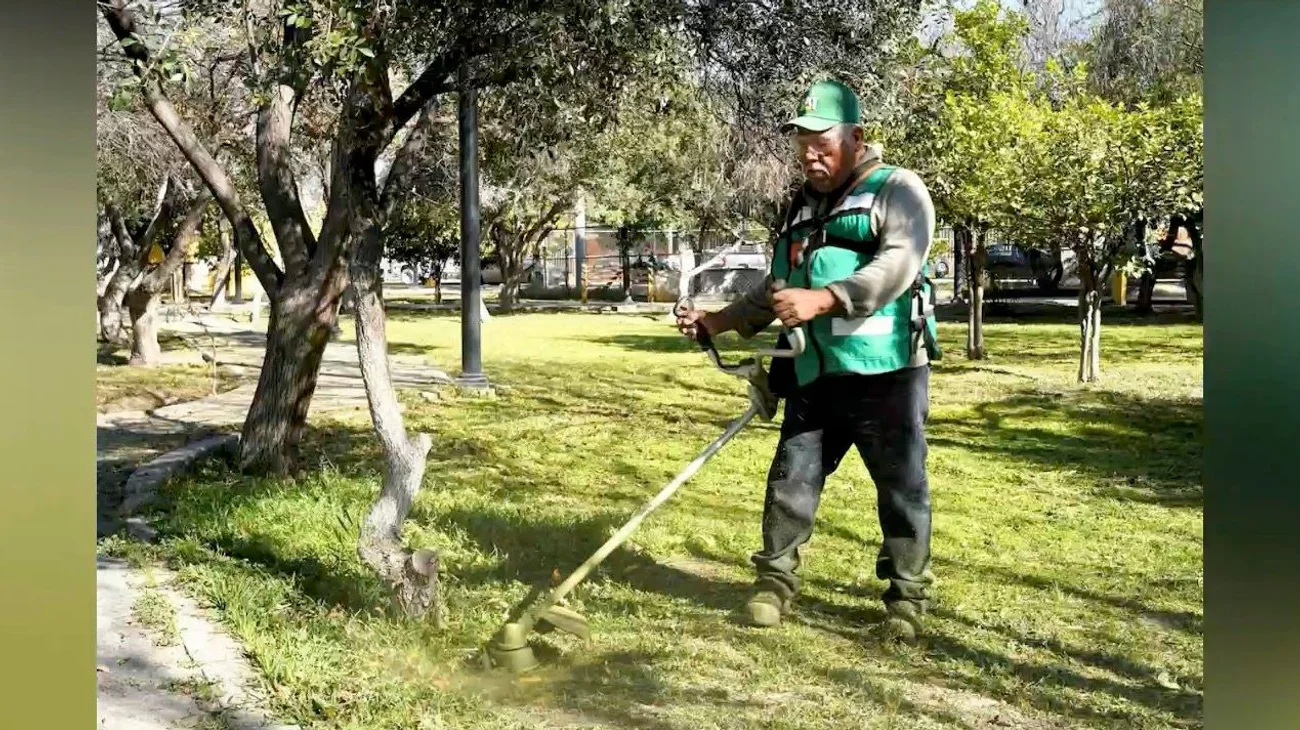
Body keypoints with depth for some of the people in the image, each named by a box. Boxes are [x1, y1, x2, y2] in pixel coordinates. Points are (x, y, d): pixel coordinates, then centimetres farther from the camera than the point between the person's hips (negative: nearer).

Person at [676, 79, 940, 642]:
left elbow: (898, 265, -19)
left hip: (886, 374, -6)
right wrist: (718, 322, 14)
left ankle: (908, 597, 16)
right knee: (790, 481, 7)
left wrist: (822, 299, -27)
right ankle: (775, 581, 20)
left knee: (902, 488, 3)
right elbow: (773, 291, 26)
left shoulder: (896, 190, -2)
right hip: (814, 378, 6)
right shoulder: (801, 210, 20)